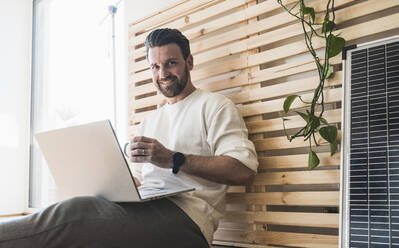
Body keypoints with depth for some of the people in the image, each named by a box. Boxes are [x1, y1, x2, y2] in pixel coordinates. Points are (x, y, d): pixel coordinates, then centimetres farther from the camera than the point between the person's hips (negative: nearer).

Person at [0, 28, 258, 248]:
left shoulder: (214, 105, 7)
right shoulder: (149, 121, 29)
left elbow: (244, 170, -8)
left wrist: (174, 159, -14)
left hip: (185, 216, -6)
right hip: (145, 209, 6)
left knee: (78, 213, -29)